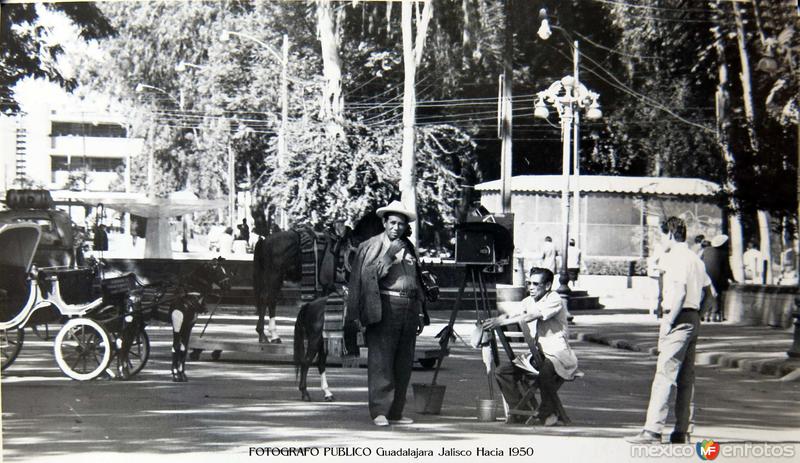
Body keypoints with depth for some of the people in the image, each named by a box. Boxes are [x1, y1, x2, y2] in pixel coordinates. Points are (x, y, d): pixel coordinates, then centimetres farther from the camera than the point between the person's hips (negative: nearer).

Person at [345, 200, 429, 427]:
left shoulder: (409, 249, 20)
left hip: (409, 307, 6)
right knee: (381, 361, -9)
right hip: (384, 307, -6)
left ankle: (395, 412, 11)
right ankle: (379, 411, -10)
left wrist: (420, 314, 20)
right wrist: (388, 257, -15)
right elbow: (367, 276, -8)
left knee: (404, 364, 6)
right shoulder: (371, 246, 3)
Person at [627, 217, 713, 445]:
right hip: (694, 318, 10)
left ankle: (653, 430, -16)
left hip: (679, 318, -10)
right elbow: (708, 290, 21)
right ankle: (682, 431, 11)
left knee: (664, 374, -12)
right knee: (686, 377, 10)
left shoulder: (677, 257, -10)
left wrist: (669, 320, -19)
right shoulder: (695, 259, 19)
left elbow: (680, 290, -21)